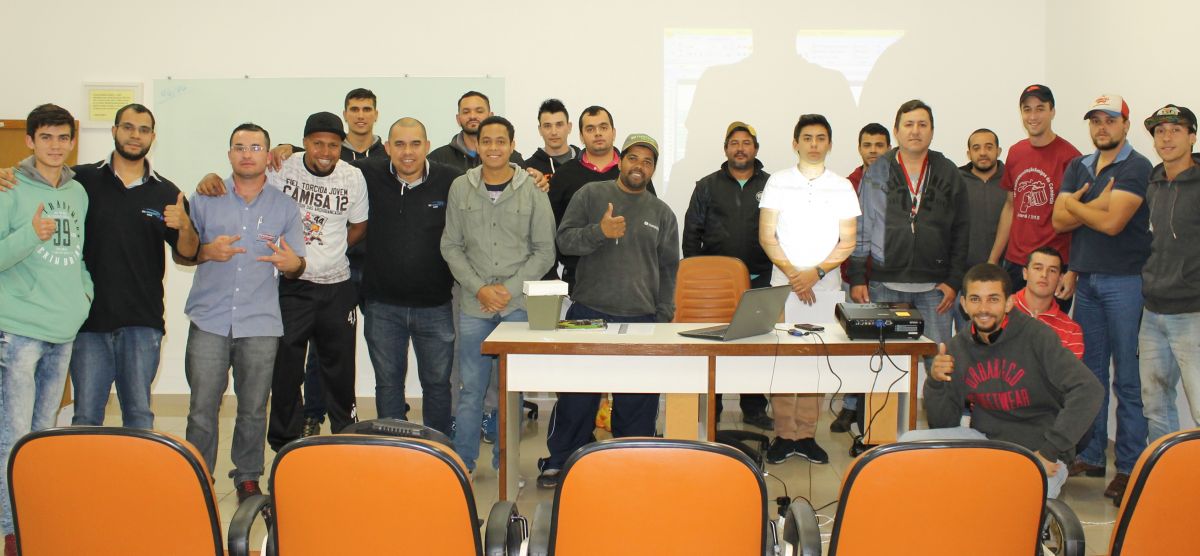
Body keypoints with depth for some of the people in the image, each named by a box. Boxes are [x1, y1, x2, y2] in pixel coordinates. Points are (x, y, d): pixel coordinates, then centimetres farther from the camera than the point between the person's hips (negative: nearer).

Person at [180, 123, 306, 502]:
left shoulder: (285, 206, 9)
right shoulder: (206, 199, 8)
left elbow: (297, 266, 8)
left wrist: (293, 264, -16)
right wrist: (207, 251, -13)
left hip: (260, 324, 0)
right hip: (209, 320, 0)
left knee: (253, 410, 6)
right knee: (202, 408, -1)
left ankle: (248, 478, 21)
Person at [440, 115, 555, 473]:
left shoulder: (532, 191, 0)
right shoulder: (460, 188, 4)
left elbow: (545, 251, 0)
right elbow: (451, 246, 4)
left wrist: (510, 289, -9)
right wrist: (480, 288, -7)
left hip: (519, 306, -1)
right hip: (474, 306, 1)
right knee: (471, 387, 6)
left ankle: (505, 464, 18)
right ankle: (463, 463, 18)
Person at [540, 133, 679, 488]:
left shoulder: (662, 213, 13)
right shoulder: (590, 195, 5)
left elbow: (668, 269, 15)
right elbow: (564, 241, -2)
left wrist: (663, 318, 8)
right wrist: (599, 231, -19)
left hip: (642, 319, 2)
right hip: (589, 313, -2)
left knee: (638, 401, 5)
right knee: (576, 397, 4)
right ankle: (558, 463, 18)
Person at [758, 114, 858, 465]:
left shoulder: (842, 187, 8)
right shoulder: (778, 183, 5)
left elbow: (847, 242, 5)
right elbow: (766, 236, 1)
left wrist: (815, 272, -8)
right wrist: (793, 274, -9)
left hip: (826, 287, 1)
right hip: (783, 284, -1)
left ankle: (807, 435, 9)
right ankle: (784, 435, 4)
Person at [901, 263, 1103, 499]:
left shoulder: (1034, 336, -12)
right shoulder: (958, 347, 3)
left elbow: (1088, 390, -22)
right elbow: (944, 424, 5)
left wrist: (1049, 451, -23)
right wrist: (935, 382, -15)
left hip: (1038, 453, -5)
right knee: (908, 442, -12)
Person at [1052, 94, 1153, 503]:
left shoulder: (1136, 168, -7)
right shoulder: (1078, 168, 14)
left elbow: (1112, 222, -17)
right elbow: (1059, 220, 2)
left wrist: (1075, 204, -2)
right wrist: (1097, 204, -12)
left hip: (1124, 281, -6)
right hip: (1086, 280, 6)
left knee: (1127, 378, -4)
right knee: (1090, 373, 12)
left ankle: (1130, 466, 2)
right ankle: (1091, 455, 21)